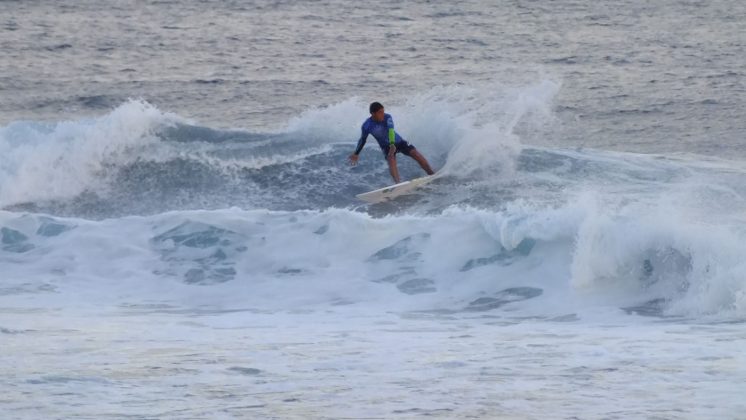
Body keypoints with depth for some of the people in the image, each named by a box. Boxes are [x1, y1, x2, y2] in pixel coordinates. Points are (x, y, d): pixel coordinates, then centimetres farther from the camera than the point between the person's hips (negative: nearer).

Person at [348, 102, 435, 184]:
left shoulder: (387, 118, -21)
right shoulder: (367, 126, -17)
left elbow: (390, 130, -37)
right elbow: (362, 140, 0)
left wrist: (392, 144, -53)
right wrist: (356, 154, 10)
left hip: (397, 141, 1)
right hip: (386, 146, -1)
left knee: (417, 155, -11)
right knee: (391, 159, -31)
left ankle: (432, 175, 1)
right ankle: (397, 182, -46)